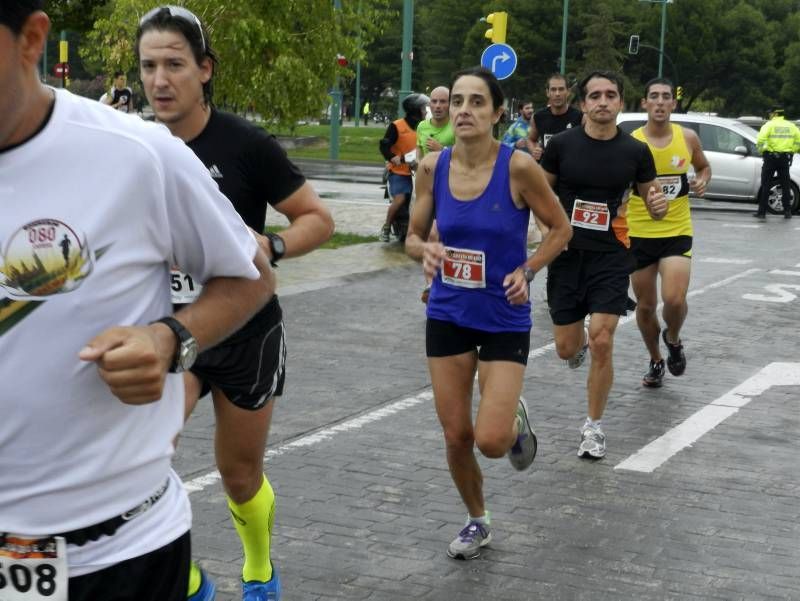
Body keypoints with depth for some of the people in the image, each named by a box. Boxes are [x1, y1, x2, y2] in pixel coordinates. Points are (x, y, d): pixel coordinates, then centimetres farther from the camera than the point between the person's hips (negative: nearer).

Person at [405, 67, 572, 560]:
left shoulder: (518, 166, -16)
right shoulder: (433, 167, -6)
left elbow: (561, 229, -3)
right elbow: (413, 237, 5)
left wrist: (527, 272, -15)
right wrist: (426, 251, -17)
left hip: (505, 319, -3)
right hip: (448, 316, 3)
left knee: (492, 441, -10)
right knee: (456, 436, 8)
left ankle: (516, 418, 27)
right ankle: (478, 521, 34)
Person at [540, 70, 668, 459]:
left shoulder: (635, 151, -1)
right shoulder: (562, 144, -3)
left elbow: (651, 201, 10)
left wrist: (658, 207, -14)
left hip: (610, 257, -1)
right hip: (566, 255, 1)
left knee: (601, 342, -11)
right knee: (566, 348, 6)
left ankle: (594, 426, 8)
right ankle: (579, 342, 46)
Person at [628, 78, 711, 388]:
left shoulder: (687, 138, -2)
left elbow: (703, 166, 18)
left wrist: (702, 180, -4)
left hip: (677, 232, 0)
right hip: (639, 233, 0)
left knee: (674, 299, -17)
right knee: (645, 305, 10)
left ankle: (673, 339, 17)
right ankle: (655, 360, 35)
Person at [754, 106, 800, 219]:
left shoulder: (769, 125, -5)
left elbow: (760, 140, -18)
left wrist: (762, 150, -2)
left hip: (771, 156, -4)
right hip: (785, 158, 4)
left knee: (765, 185, 3)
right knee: (786, 186, 11)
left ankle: (762, 211, 2)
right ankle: (787, 212, 11)